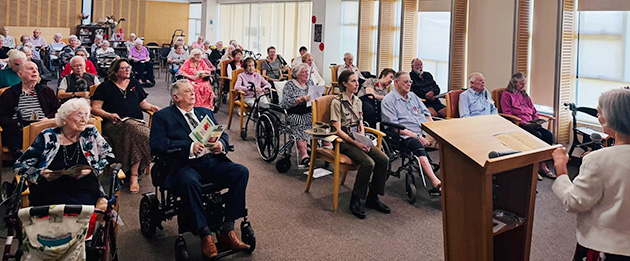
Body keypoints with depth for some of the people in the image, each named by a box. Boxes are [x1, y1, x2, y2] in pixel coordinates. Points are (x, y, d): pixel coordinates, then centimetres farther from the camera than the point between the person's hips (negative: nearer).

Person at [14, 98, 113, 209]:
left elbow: (109, 156, 15)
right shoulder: (48, 137, 10)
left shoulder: (91, 133, 13)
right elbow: (20, 164, 13)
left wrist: (90, 170, -4)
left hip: (86, 192, -1)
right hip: (51, 194, 1)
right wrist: (41, 174, -7)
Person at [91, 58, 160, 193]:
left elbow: (143, 103, 28)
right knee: (132, 128, -38)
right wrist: (109, 115, -11)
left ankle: (134, 175, -32)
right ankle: (134, 173, -30)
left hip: (136, 121, 3)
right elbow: (95, 108, 8)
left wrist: (152, 107, 6)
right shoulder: (106, 87, 14)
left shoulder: (135, 84, 26)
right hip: (114, 124, -3)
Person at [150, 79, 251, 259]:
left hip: (213, 162, 5)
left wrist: (221, 144, -3)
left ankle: (227, 230, -15)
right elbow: (157, 145, -6)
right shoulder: (163, 116, 8)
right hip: (185, 165, -5)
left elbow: (223, 134, 23)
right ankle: (205, 235, -23)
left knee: (241, 171, -21)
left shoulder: (205, 112, 25)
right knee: (189, 181, -39)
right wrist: (189, 147, -17)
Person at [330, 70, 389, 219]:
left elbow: (361, 125, 16)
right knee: (368, 163, -29)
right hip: (344, 141, -7)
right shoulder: (337, 102, -8)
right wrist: (356, 143, -20)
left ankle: (372, 197, -2)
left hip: (358, 139, 7)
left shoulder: (357, 101, 15)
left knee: (383, 159, -15)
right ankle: (355, 201, -14)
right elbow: (338, 130, -13)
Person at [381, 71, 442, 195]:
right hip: (406, 136, -8)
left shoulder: (413, 96, 25)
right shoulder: (388, 100, 1)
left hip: (426, 132, 8)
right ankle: (436, 184, -51)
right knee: (418, 146, -38)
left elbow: (426, 113, 25)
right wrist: (417, 136, -14)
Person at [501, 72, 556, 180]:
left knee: (548, 135, -19)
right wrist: (523, 123, -16)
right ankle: (541, 166, -20)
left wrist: (536, 121, 5)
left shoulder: (525, 95, 27)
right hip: (518, 125, -7)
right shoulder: (506, 95, 4)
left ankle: (542, 165, -17)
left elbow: (534, 111, 28)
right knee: (537, 136, -30)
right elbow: (507, 114, -7)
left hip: (531, 124, 7)